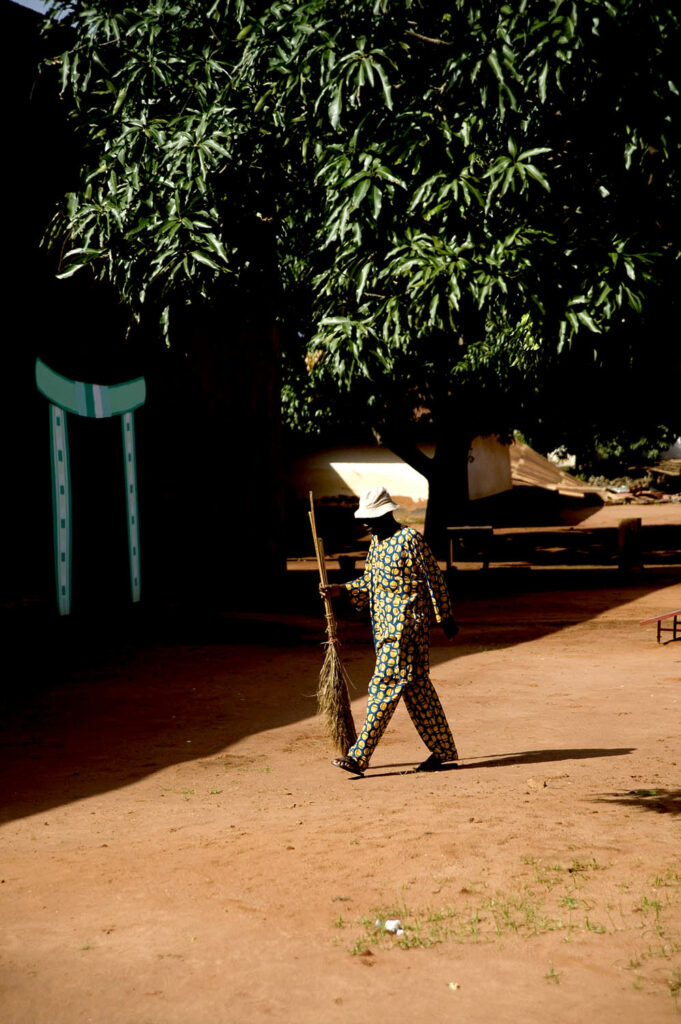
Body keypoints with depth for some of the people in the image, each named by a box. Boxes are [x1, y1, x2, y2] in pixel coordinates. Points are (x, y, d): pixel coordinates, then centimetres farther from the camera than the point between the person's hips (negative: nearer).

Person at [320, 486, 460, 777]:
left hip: (405, 624, -9)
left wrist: (445, 619, -7)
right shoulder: (377, 541, 13)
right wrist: (342, 590, 4)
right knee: (415, 686, 12)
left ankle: (359, 756, -9)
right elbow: (369, 581, 20)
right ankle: (442, 749, 20)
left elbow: (433, 578, -10)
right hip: (384, 624, 9)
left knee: (384, 685, -9)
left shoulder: (410, 539, -12)